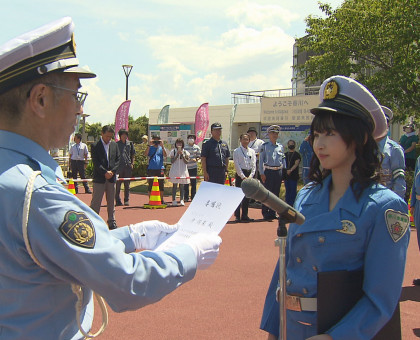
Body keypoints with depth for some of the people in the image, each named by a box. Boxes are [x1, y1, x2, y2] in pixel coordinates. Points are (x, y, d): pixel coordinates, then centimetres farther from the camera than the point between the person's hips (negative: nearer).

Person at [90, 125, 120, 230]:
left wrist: (112, 171, -6)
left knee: (111, 202, 11)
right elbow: (96, 162, -10)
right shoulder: (95, 146, -4)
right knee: (95, 202, -2)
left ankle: (112, 222, 19)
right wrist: (105, 172, -16)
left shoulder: (114, 145, 10)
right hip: (99, 178, -4)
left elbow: (118, 159, 8)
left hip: (111, 177, 5)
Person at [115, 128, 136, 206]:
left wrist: (132, 163, 7)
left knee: (127, 185, 8)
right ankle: (118, 200, 6)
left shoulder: (130, 144, 12)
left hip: (128, 166, 3)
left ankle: (127, 200, 14)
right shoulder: (116, 144, 4)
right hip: (119, 167, -3)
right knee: (118, 184, -1)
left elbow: (133, 155, 17)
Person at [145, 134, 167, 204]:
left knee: (161, 185, 5)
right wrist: (149, 145, -15)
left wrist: (162, 146, -15)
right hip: (151, 169, -1)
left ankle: (162, 200, 16)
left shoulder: (161, 148, 10)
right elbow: (146, 154, -11)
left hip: (160, 168, 1)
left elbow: (165, 155, -7)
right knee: (150, 185, 2)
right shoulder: (150, 148, 7)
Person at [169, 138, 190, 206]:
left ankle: (181, 200, 7)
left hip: (183, 171, 1)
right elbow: (172, 161, -4)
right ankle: (174, 200, 0)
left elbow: (186, 162, -1)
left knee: (182, 186, 3)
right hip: (175, 170, -1)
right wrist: (177, 155, -13)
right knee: (174, 185, -2)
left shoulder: (185, 152, 7)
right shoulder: (173, 151, 5)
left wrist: (182, 155, -12)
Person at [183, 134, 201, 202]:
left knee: (194, 183, 3)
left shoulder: (197, 147, 5)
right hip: (186, 167, -1)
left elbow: (199, 156, 8)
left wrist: (196, 159, -12)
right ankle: (186, 197, 8)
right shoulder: (184, 147, 0)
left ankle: (193, 197, 11)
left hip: (194, 167, 1)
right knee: (186, 183, 0)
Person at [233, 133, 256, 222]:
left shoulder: (252, 151, 10)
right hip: (240, 174, -4)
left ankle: (245, 215, 14)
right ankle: (237, 216, 0)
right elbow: (237, 165, -6)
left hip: (249, 175, 4)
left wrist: (250, 176, -5)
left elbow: (254, 165, 7)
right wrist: (243, 176, -12)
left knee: (247, 195, 6)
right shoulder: (236, 151, -1)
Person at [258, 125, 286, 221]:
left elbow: (283, 160, 17)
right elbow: (261, 160, -3)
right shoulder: (264, 146, 0)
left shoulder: (280, 146, 13)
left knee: (276, 193, 8)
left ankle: (272, 213, 16)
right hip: (268, 171, -4)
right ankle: (265, 213, 2)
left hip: (278, 171, 4)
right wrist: (262, 173, -10)